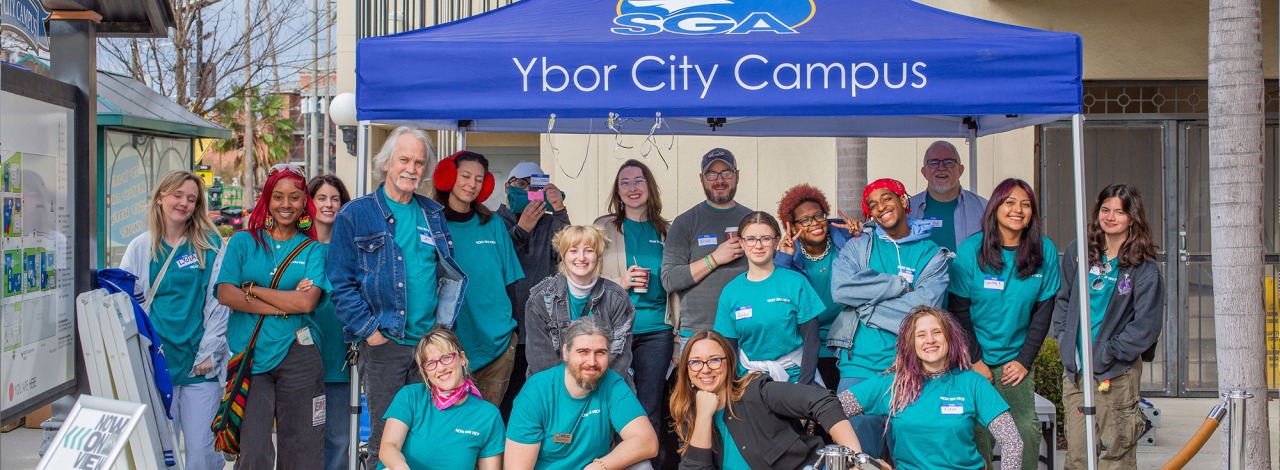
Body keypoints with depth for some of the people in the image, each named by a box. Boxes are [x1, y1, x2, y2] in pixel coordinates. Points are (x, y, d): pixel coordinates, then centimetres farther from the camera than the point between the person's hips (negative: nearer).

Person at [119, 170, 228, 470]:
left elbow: (218, 302, 1)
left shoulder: (210, 245, 4)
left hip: (200, 366, -2)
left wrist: (209, 353, -6)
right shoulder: (140, 247, 9)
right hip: (155, 363, 2)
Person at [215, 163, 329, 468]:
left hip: (297, 356, 0)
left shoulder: (312, 249, 8)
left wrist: (252, 289, -5)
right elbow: (225, 294, -3)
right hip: (249, 355, 0)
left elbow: (307, 301, -7)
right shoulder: (243, 242, 9)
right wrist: (282, 306, -8)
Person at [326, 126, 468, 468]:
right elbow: (341, 282, -4)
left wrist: (445, 321, 3)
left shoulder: (434, 214, 13)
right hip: (383, 343, -4)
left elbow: (450, 274, 16)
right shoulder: (355, 215, 0)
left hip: (431, 342, 4)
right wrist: (368, 329, -12)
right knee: (385, 436, 2)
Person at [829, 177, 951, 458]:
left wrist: (864, 305, -6)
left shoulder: (933, 254, 7)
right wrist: (901, 285, -6)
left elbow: (924, 308, -9)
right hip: (859, 365, 1)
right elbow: (840, 289, -9)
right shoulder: (857, 248, 11)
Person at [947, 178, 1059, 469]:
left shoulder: (1045, 251, -1)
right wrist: (975, 361, -8)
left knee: (1027, 431, -5)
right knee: (977, 434, -4)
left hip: (1017, 360, 2)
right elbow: (958, 310, -5)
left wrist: (1025, 360, -3)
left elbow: (1043, 311, 3)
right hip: (974, 360, -2)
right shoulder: (971, 249, -7)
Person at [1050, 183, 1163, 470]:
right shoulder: (1078, 252, 9)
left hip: (1117, 371, -4)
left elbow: (1146, 325, -8)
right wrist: (1064, 339, 7)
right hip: (1075, 369, 4)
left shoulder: (1144, 268, -5)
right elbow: (1063, 299, 18)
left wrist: (1107, 354, -10)